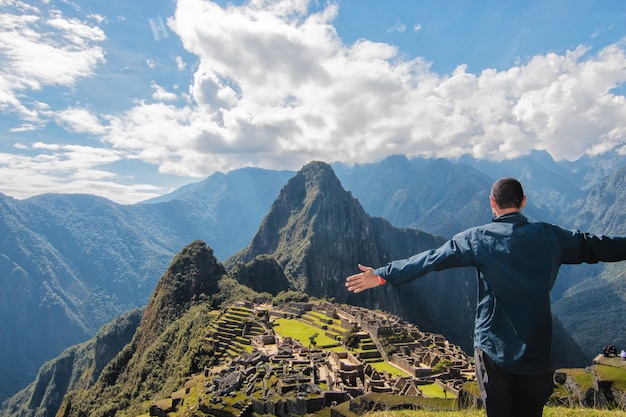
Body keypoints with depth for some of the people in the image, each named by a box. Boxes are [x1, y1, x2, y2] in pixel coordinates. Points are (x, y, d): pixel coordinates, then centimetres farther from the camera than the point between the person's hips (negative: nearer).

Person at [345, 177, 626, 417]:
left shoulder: (479, 239, -11)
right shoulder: (549, 236, -3)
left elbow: (430, 259, -12)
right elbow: (594, 246, 12)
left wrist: (383, 275, -8)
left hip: (493, 349, -2)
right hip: (538, 351, 3)